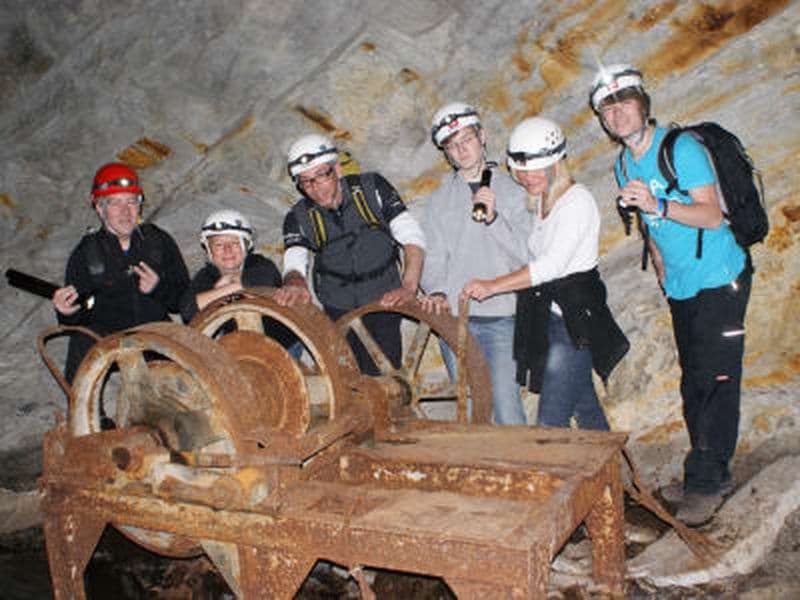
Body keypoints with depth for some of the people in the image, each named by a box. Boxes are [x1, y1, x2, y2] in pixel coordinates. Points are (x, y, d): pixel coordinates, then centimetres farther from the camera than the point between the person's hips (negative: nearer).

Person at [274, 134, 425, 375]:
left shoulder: (373, 188, -6)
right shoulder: (299, 218, -2)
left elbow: (413, 238, -11)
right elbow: (294, 262, -14)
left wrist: (409, 287, -26)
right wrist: (295, 283, -40)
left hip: (383, 305, -1)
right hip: (339, 313, 1)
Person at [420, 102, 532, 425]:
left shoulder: (510, 191, 8)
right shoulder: (440, 200, 13)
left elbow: (526, 253, -1)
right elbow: (433, 256, 6)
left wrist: (494, 218, -13)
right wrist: (436, 292, -12)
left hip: (501, 317, -2)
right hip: (453, 317, 2)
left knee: (506, 405, -8)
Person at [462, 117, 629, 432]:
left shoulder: (578, 200, -15)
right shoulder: (538, 199, 11)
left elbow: (552, 264, -24)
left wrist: (492, 286, -25)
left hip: (575, 318, -8)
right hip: (548, 314, 8)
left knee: (550, 423, -8)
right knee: (585, 408, 20)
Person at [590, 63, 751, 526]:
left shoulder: (681, 148, -14)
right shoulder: (624, 165, 8)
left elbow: (712, 215, -22)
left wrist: (658, 205, -35)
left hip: (719, 280, -7)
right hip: (680, 288, 7)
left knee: (714, 379, -7)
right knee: (694, 382, 11)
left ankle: (704, 481, 2)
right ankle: (715, 475, 22)